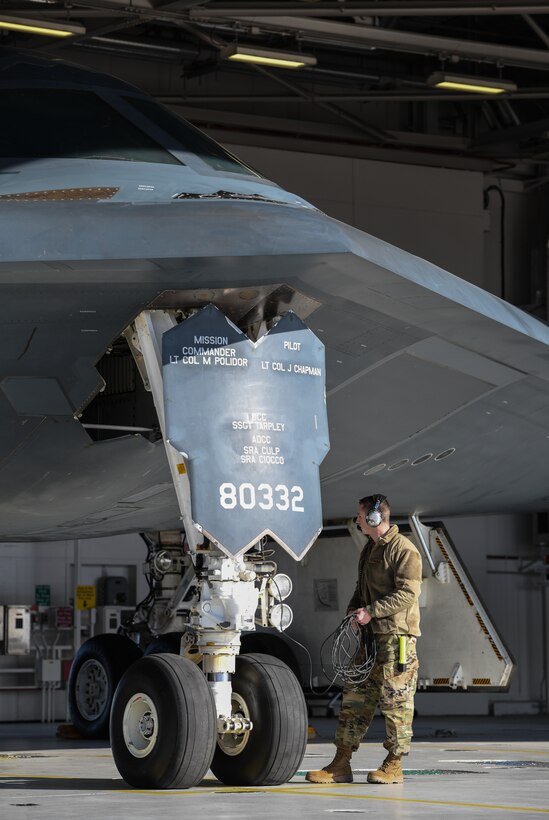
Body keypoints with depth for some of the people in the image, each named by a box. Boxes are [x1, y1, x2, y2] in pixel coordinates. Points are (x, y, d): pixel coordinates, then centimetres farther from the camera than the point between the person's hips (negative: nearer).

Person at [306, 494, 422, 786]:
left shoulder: (404, 550, -10)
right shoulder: (369, 549, 19)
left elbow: (408, 593, -18)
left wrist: (370, 611, -19)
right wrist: (354, 610, 8)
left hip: (397, 635, -9)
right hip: (371, 635, 9)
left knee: (395, 700, -4)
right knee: (355, 696, 6)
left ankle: (393, 766, 4)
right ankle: (341, 765, 8)